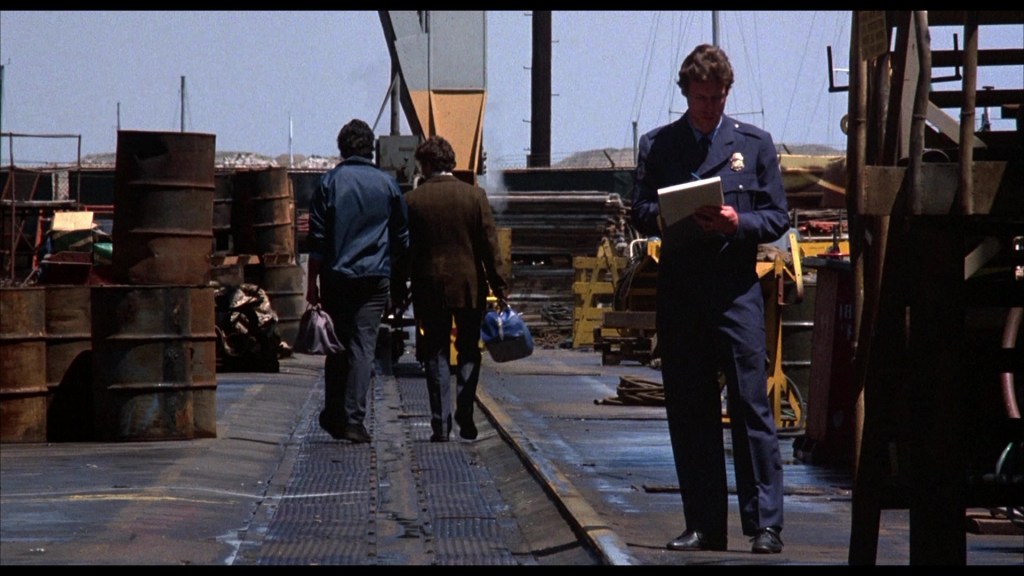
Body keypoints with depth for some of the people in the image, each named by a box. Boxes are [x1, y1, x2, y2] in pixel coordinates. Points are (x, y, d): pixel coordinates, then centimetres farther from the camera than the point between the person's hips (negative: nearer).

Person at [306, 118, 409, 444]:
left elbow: (317, 237, -2)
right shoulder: (387, 184, 5)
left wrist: (311, 280, 2)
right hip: (375, 278, 0)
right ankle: (354, 420, -9)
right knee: (364, 346, -2)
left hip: (336, 277, 0)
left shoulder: (329, 182, 0)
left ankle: (334, 417, 16)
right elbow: (401, 237, 9)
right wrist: (399, 279, 22)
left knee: (337, 346, 11)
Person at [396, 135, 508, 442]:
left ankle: (441, 424, 1)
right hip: (470, 286, 0)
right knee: (468, 351, 12)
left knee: (436, 354, 6)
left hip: (430, 287, 0)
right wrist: (498, 285, 3)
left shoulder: (412, 200, -4)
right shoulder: (475, 195, -2)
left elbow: (404, 249, 0)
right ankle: (465, 414, 0)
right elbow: (489, 244, -3)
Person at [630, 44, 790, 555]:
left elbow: (778, 217, 7)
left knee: (751, 406, -7)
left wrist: (738, 222, -12)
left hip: (735, 287, -2)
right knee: (688, 412, 4)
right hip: (678, 288, 2)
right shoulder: (656, 145, 12)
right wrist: (667, 218, -12)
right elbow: (640, 214, 10)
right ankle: (704, 526, 9)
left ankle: (765, 525, -6)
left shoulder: (755, 143, 9)